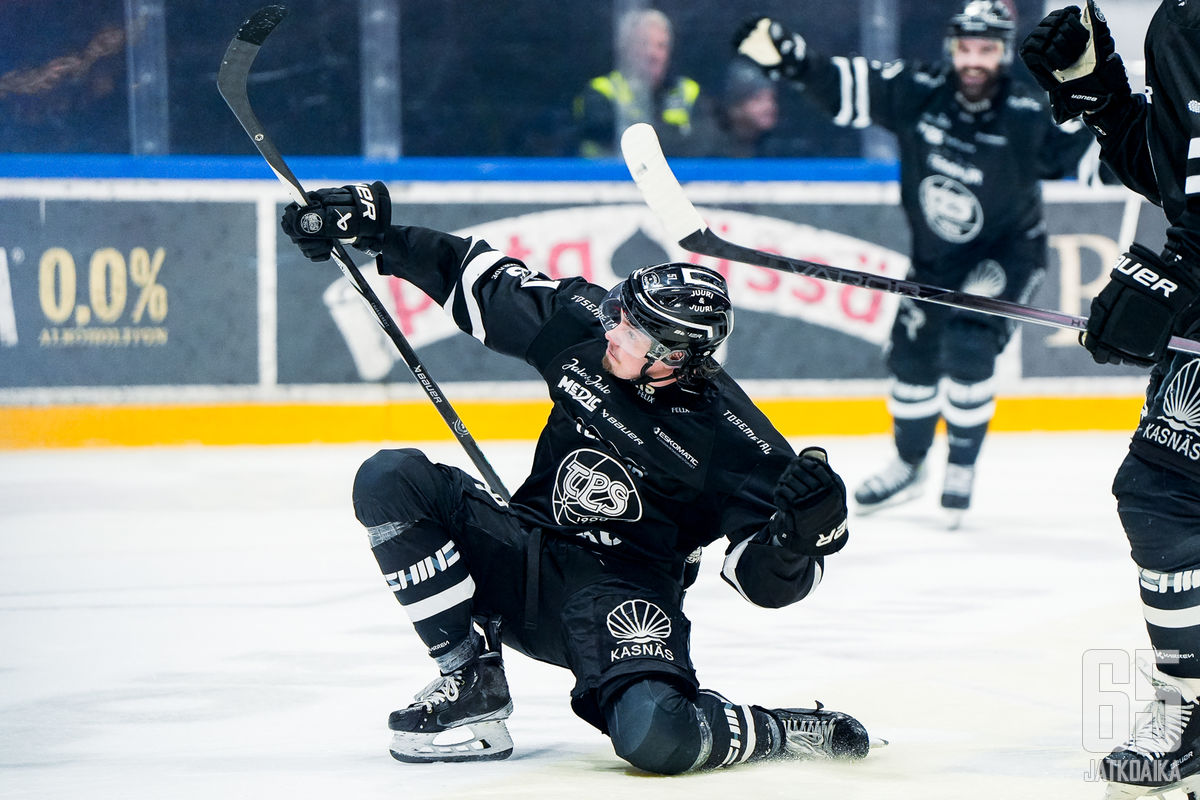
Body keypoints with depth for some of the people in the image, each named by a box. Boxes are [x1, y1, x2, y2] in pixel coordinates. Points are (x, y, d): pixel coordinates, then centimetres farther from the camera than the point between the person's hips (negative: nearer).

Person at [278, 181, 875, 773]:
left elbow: (769, 579, -13)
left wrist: (802, 532, -35)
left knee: (656, 739, -36)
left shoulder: (733, 441, -16)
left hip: (623, 592, -6)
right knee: (390, 481, -17)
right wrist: (375, 228, 4)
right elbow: (481, 279, 9)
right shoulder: (585, 327, -6)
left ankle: (791, 733, -2)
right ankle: (472, 686, -10)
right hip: (526, 558, 6)